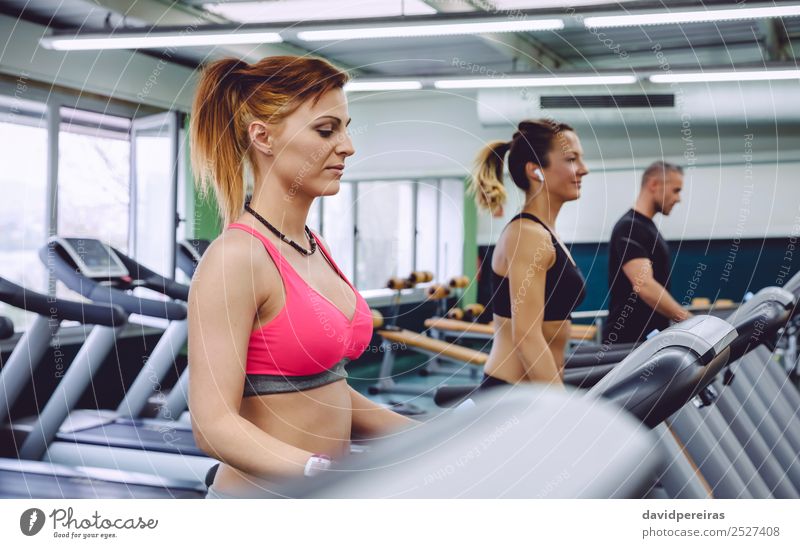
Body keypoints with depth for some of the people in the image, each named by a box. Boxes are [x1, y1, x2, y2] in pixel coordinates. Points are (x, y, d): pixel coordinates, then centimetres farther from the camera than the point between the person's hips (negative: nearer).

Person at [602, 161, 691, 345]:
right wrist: (689, 321, -33)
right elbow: (644, 286, -28)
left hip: (651, 337, 10)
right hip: (628, 340, -10)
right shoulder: (629, 228, -16)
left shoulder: (648, 227, 16)